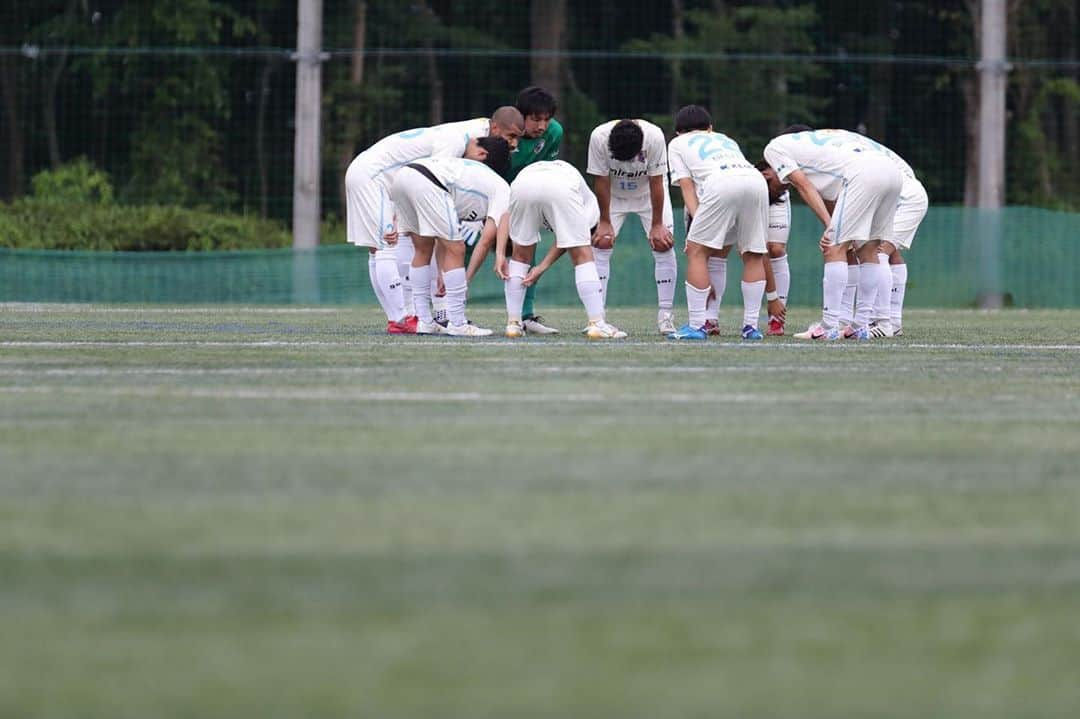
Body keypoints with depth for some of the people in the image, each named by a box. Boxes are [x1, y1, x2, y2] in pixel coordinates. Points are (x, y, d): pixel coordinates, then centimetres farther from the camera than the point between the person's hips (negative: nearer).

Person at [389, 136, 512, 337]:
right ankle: (457, 324, 1)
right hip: (427, 184, -8)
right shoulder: (503, 190, 15)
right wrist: (467, 278, 9)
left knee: (422, 249, 21)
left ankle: (424, 321, 21)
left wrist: (443, 275, 32)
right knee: (455, 251, 2)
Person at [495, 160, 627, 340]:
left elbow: (505, 217, 27)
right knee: (582, 255, 10)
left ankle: (513, 324, 22)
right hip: (561, 188, -3)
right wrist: (541, 269, 22)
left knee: (521, 255, 23)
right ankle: (597, 323, 5)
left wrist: (500, 254, 18)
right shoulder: (590, 201, 36)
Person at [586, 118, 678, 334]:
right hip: (613, 194, 1)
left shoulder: (655, 137, -33)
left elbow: (656, 183, -23)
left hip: (649, 193, -1)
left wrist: (657, 225, -17)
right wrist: (605, 222, -14)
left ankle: (665, 316, -5)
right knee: (600, 243, -11)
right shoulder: (599, 138, -31)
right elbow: (601, 181, -19)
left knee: (663, 244, -12)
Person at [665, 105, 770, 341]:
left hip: (721, 184, -4)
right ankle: (751, 326, 14)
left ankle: (696, 325, -1)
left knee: (697, 251, 4)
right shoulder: (725, 140, 41)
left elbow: (687, 187, 17)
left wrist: (697, 222, 7)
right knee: (754, 255, 16)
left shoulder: (677, 144, 30)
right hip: (756, 179, 4)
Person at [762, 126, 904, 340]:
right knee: (868, 250, 15)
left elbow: (804, 186, 4)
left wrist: (829, 225, -2)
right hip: (893, 171, 8)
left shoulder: (775, 147, 18)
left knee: (835, 249, -4)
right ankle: (861, 326, 15)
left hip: (863, 175, -8)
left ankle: (829, 327, -7)